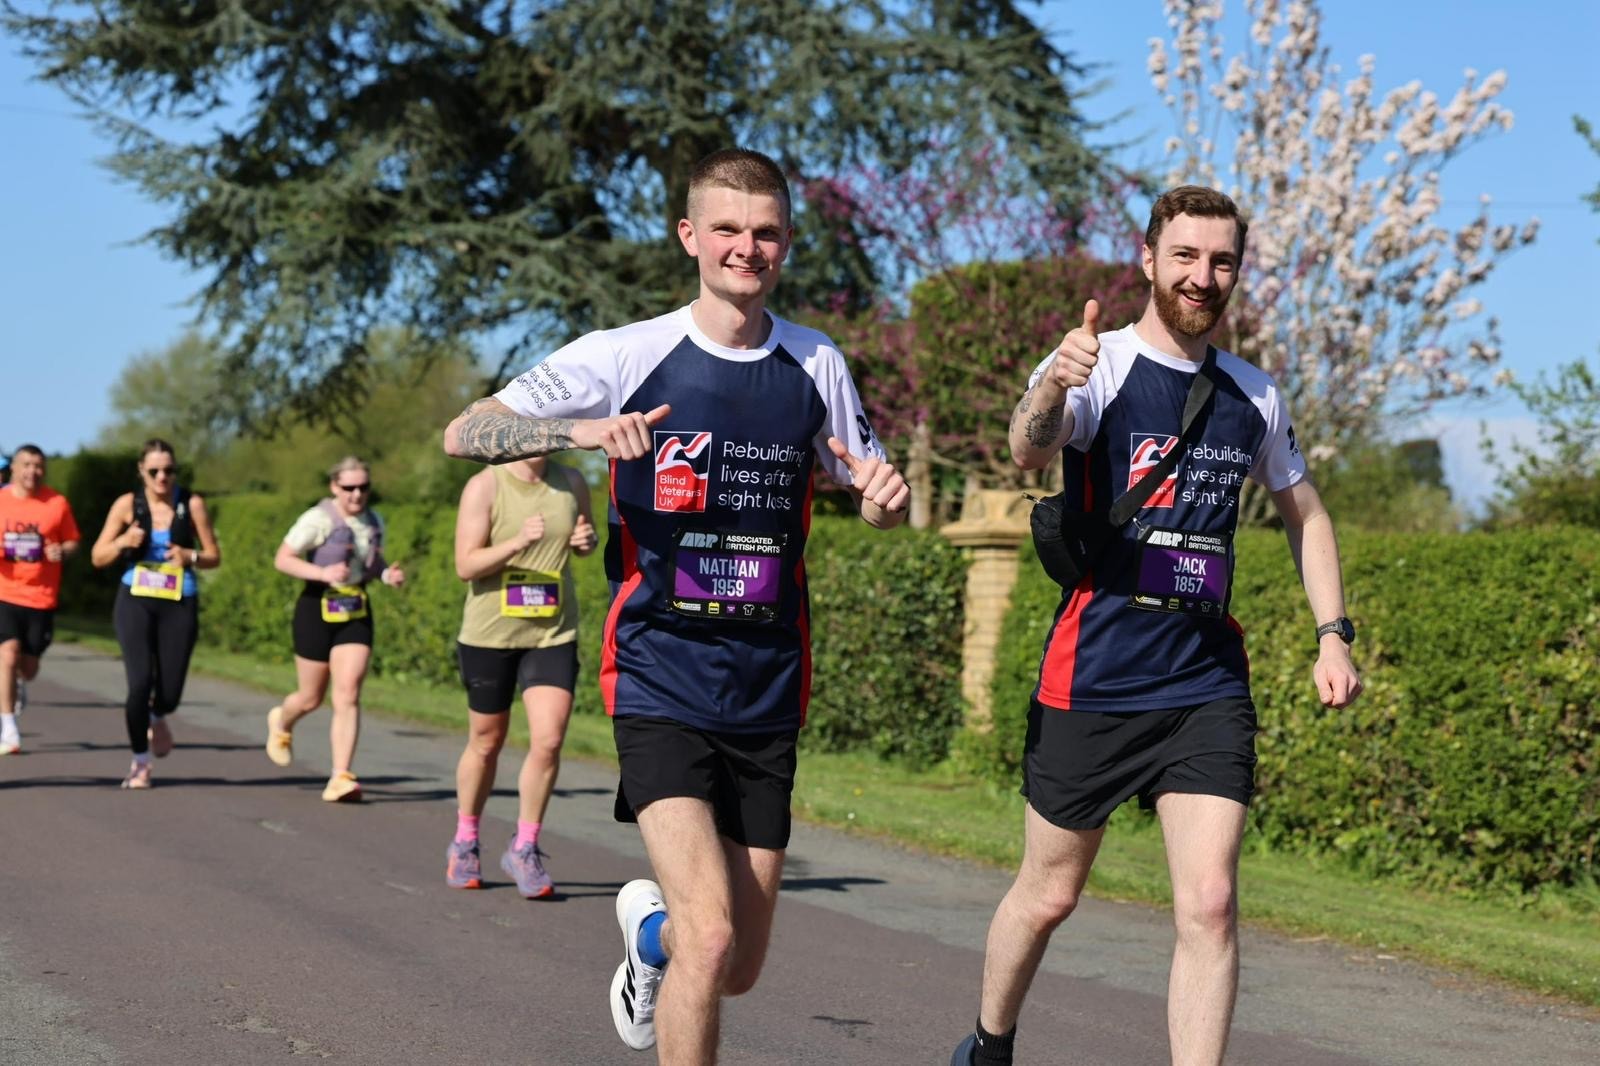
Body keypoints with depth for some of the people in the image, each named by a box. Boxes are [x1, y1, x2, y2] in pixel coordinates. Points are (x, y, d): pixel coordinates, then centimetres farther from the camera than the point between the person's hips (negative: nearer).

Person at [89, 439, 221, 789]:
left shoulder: (192, 504, 0)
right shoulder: (127, 504, 0)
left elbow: (214, 557, 6)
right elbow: (98, 557, 4)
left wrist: (191, 556, -15)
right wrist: (122, 542, -15)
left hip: (179, 605, 1)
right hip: (136, 603, -1)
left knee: (169, 692, -2)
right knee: (140, 682, -14)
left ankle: (157, 719, 38)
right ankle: (140, 763, 4)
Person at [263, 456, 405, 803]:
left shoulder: (374, 522, 6)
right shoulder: (318, 519, -12)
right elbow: (282, 559, -11)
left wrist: (388, 574, 0)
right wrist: (322, 573, -25)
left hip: (357, 612, 4)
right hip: (318, 609, -4)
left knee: (348, 695, -10)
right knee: (312, 698, 9)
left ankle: (341, 778, -12)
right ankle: (281, 721, 45)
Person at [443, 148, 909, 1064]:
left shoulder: (816, 366, 6)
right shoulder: (627, 355, -4)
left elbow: (870, 496, 17)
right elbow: (463, 435, -8)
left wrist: (886, 497, -8)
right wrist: (582, 431, -26)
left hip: (768, 694, 4)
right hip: (661, 684, -4)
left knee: (740, 971, 10)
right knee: (711, 934, -21)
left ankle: (649, 930, 45)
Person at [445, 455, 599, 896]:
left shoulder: (571, 483, 3)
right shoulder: (484, 486, -9)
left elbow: (586, 532, 21)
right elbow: (466, 565, -13)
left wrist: (587, 540, -3)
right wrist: (518, 543, -28)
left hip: (553, 633, 2)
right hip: (490, 633, -2)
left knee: (548, 740, -12)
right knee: (486, 743, 11)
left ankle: (524, 849, 5)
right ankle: (464, 843, 33)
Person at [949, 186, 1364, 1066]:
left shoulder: (1253, 394, 8)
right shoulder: (1099, 366, -7)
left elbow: (1304, 513, 23)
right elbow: (1029, 450, -29)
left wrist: (1332, 635, 10)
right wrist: (1051, 391, -52)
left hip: (1208, 680, 3)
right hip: (1094, 675, -3)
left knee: (1210, 905, -10)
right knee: (1049, 895, 10)